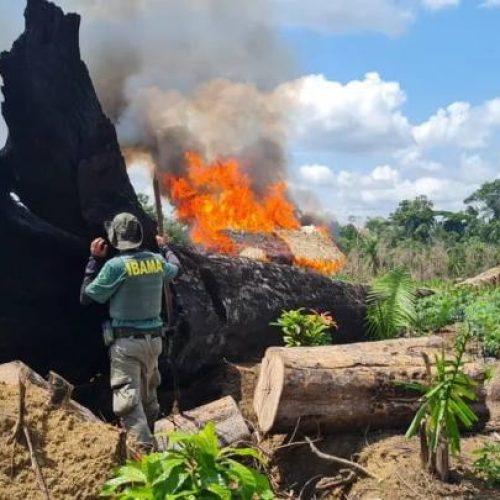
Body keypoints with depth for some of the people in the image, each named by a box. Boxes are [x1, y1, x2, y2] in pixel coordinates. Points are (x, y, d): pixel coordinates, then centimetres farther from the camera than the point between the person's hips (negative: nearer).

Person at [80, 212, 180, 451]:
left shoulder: (115, 265, -15)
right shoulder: (156, 260, 2)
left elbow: (86, 296, -5)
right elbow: (175, 268, 27)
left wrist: (95, 259, 0)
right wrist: (164, 247, 45)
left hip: (126, 342, -6)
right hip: (153, 339, 7)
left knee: (128, 399, -9)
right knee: (149, 396, 21)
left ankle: (145, 449, -20)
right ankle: (151, 439, 33)